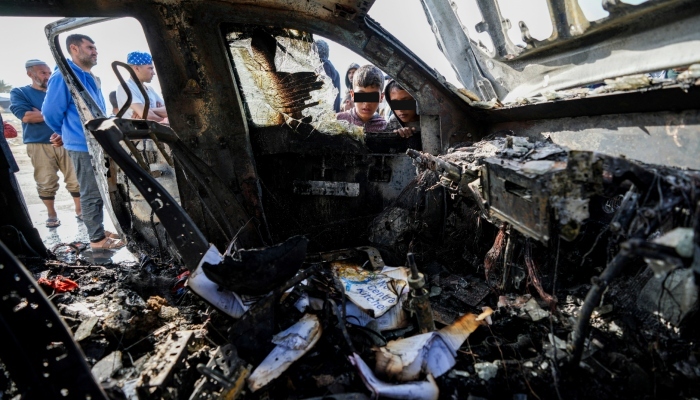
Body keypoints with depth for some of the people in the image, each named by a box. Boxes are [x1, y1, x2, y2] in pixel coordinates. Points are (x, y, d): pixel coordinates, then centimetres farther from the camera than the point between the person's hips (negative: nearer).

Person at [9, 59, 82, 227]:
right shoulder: (19, 93, 6)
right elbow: (25, 116, -11)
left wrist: (40, 114, -10)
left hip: (64, 142, 2)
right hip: (39, 145, -2)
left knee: (76, 179, 0)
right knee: (46, 183, 1)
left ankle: (79, 210, 14)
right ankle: (52, 215, 16)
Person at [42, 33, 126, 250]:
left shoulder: (89, 77, 15)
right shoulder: (64, 76, -13)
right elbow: (50, 112, -12)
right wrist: (67, 134, 4)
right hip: (83, 145, -9)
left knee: (98, 191, 16)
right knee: (92, 194, -2)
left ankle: (98, 230, 27)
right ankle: (97, 238, 7)